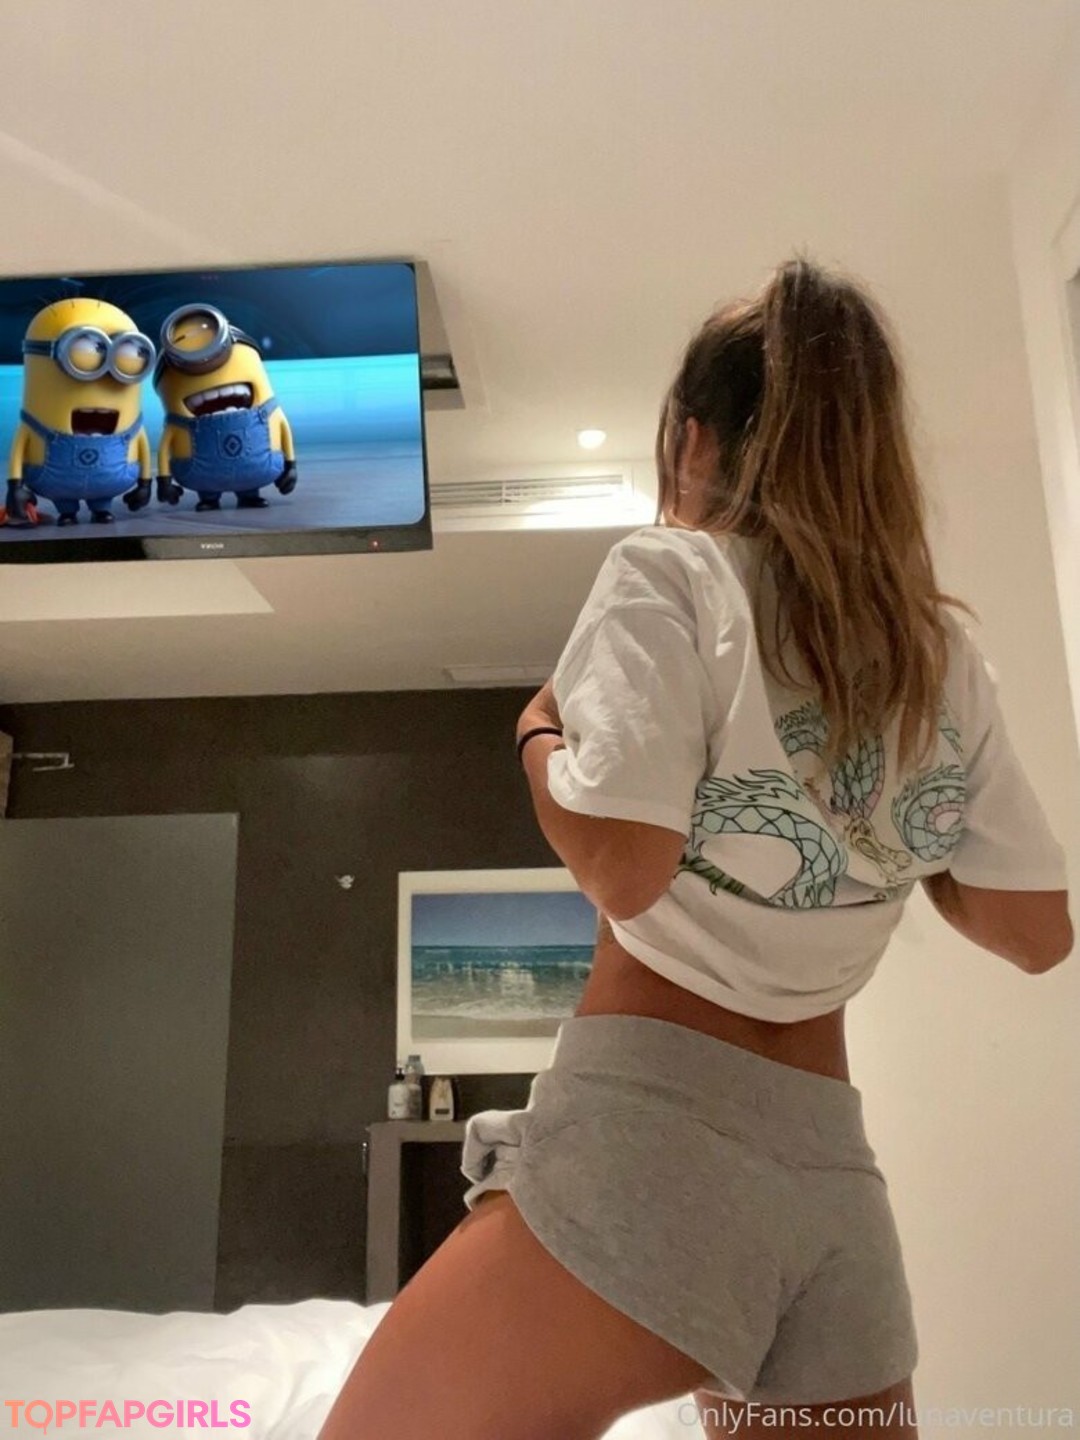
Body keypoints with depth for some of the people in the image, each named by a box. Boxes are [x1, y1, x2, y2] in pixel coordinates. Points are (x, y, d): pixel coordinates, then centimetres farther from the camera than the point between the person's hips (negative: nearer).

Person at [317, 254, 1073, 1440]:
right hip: (833, 1170, 6)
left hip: (647, 1125, -6)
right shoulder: (944, 647, 10)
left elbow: (622, 863, -18)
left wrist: (537, 730, 0)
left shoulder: (669, 575, -5)